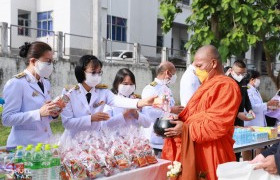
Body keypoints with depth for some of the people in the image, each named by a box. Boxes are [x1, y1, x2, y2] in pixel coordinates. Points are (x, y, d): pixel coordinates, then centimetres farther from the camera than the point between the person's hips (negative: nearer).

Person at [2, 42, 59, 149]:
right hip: (23, 146, -6)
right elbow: (7, 119, -18)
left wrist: (53, 113, -3)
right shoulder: (15, 84, -12)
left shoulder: (46, 83, 10)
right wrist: (39, 113, -25)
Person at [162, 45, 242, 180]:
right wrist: (178, 120, 1)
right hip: (195, 150, 9)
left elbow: (217, 125, -21)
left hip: (211, 153, -9)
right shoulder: (206, 86, 19)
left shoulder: (226, 87, -13)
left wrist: (186, 129, -19)